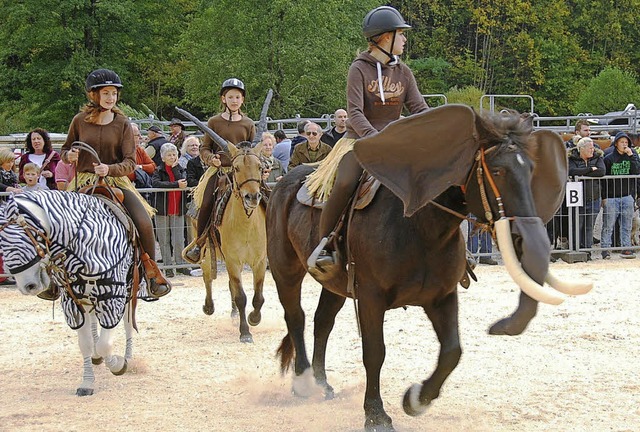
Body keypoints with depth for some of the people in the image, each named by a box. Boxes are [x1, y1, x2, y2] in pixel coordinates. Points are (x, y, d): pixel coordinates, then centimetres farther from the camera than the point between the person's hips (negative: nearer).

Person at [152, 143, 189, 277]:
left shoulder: (180, 170, 9)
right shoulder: (158, 171, 2)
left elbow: (183, 182, -12)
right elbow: (156, 183, -20)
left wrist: (175, 167, -7)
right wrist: (176, 184, -23)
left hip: (178, 210, 1)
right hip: (162, 210, -1)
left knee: (179, 240, 0)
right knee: (164, 240, 2)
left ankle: (180, 264, 12)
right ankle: (168, 267, 9)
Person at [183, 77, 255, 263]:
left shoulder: (248, 124, 12)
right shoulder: (215, 122, 9)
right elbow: (204, 148, 9)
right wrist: (211, 158, -12)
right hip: (218, 170, -1)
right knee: (206, 205, -17)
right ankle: (199, 242, 0)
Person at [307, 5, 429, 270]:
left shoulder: (403, 72, 9)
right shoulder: (360, 69, -7)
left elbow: (419, 108, 4)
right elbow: (355, 112, -17)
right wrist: (374, 137, -35)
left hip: (394, 141, 5)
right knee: (345, 184, -32)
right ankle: (324, 246, -20)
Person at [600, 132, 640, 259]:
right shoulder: (609, 158, 0)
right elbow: (603, 179, 2)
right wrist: (604, 197, -3)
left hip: (627, 196, 2)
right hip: (611, 197, -2)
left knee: (627, 225, 4)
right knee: (608, 225, -3)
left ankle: (626, 248, 9)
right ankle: (605, 249, 1)